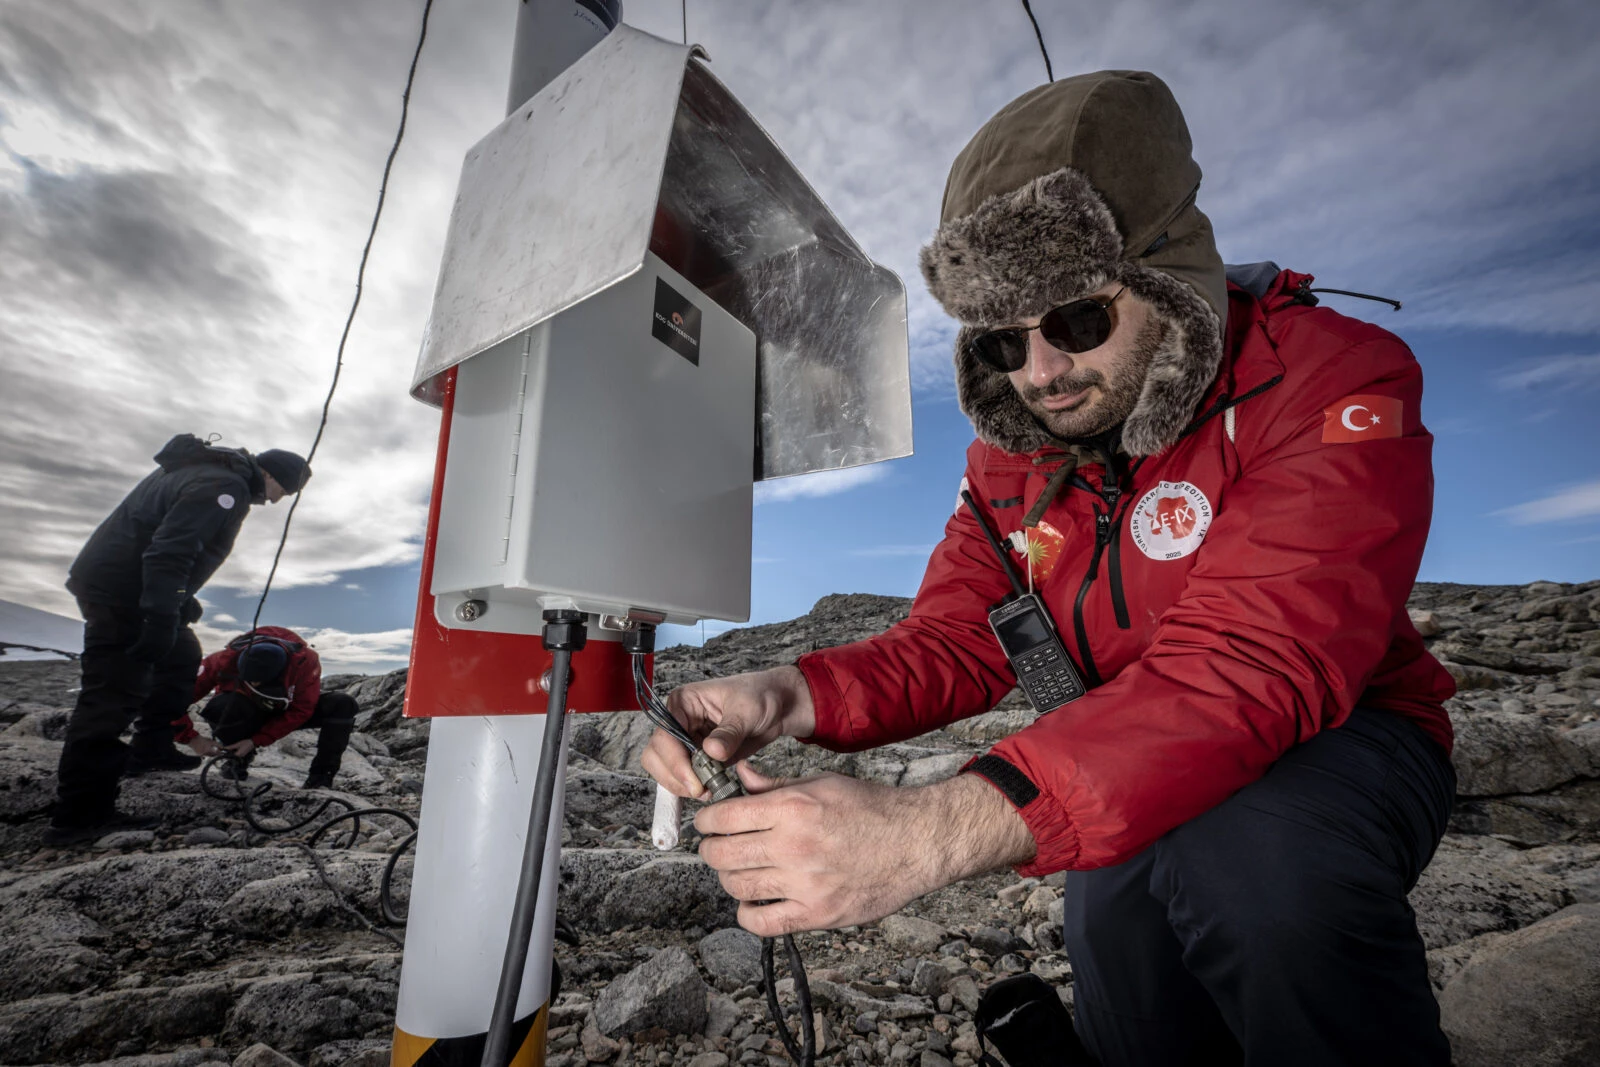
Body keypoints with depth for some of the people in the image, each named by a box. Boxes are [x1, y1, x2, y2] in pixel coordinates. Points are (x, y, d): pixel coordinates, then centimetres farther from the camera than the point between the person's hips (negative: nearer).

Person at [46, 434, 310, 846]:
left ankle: (150, 749, 27)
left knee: (181, 656, 21)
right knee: (113, 696, -9)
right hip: (122, 592, -11)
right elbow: (170, 550, -27)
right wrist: (163, 617, -27)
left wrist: (180, 601, 23)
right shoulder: (225, 487, -17)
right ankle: (78, 814, -5)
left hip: (113, 581, 11)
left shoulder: (200, 471, 17)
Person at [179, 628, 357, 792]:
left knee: (343, 704, -28)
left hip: (286, 712, 0)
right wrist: (192, 738, -32)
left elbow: (300, 712, -25)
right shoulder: (226, 660, -31)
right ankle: (238, 760, -7)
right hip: (243, 712, 0)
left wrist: (255, 742, -29)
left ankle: (319, 779, -20)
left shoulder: (305, 661, -33)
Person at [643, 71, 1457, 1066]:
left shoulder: (1335, 386, -22)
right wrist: (791, 697, -29)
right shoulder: (1011, 447, -6)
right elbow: (955, 642, -10)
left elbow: (1247, 674, -36)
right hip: (1139, 779, 4)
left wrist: (934, 828, -49)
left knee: (1253, 864, -32)